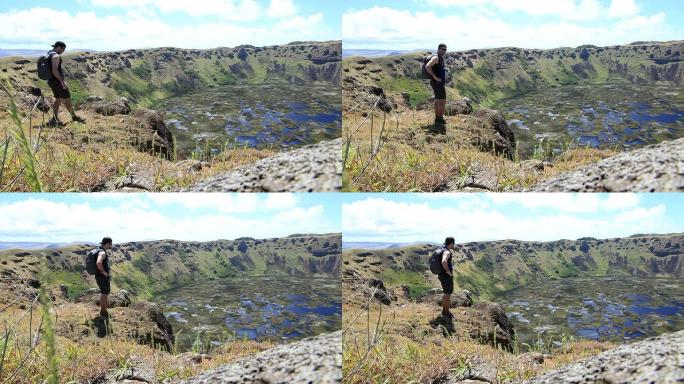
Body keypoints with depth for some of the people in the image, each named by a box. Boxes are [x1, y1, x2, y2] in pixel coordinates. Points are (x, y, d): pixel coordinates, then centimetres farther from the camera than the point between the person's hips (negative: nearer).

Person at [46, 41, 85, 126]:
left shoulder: (48, 55, 14)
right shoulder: (56, 56, -17)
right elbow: (54, 70, -26)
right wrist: (62, 81, -25)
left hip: (51, 81, 10)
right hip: (57, 81, -10)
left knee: (58, 99, 15)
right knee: (67, 99, 2)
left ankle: (55, 119, 9)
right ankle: (74, 117, 13)